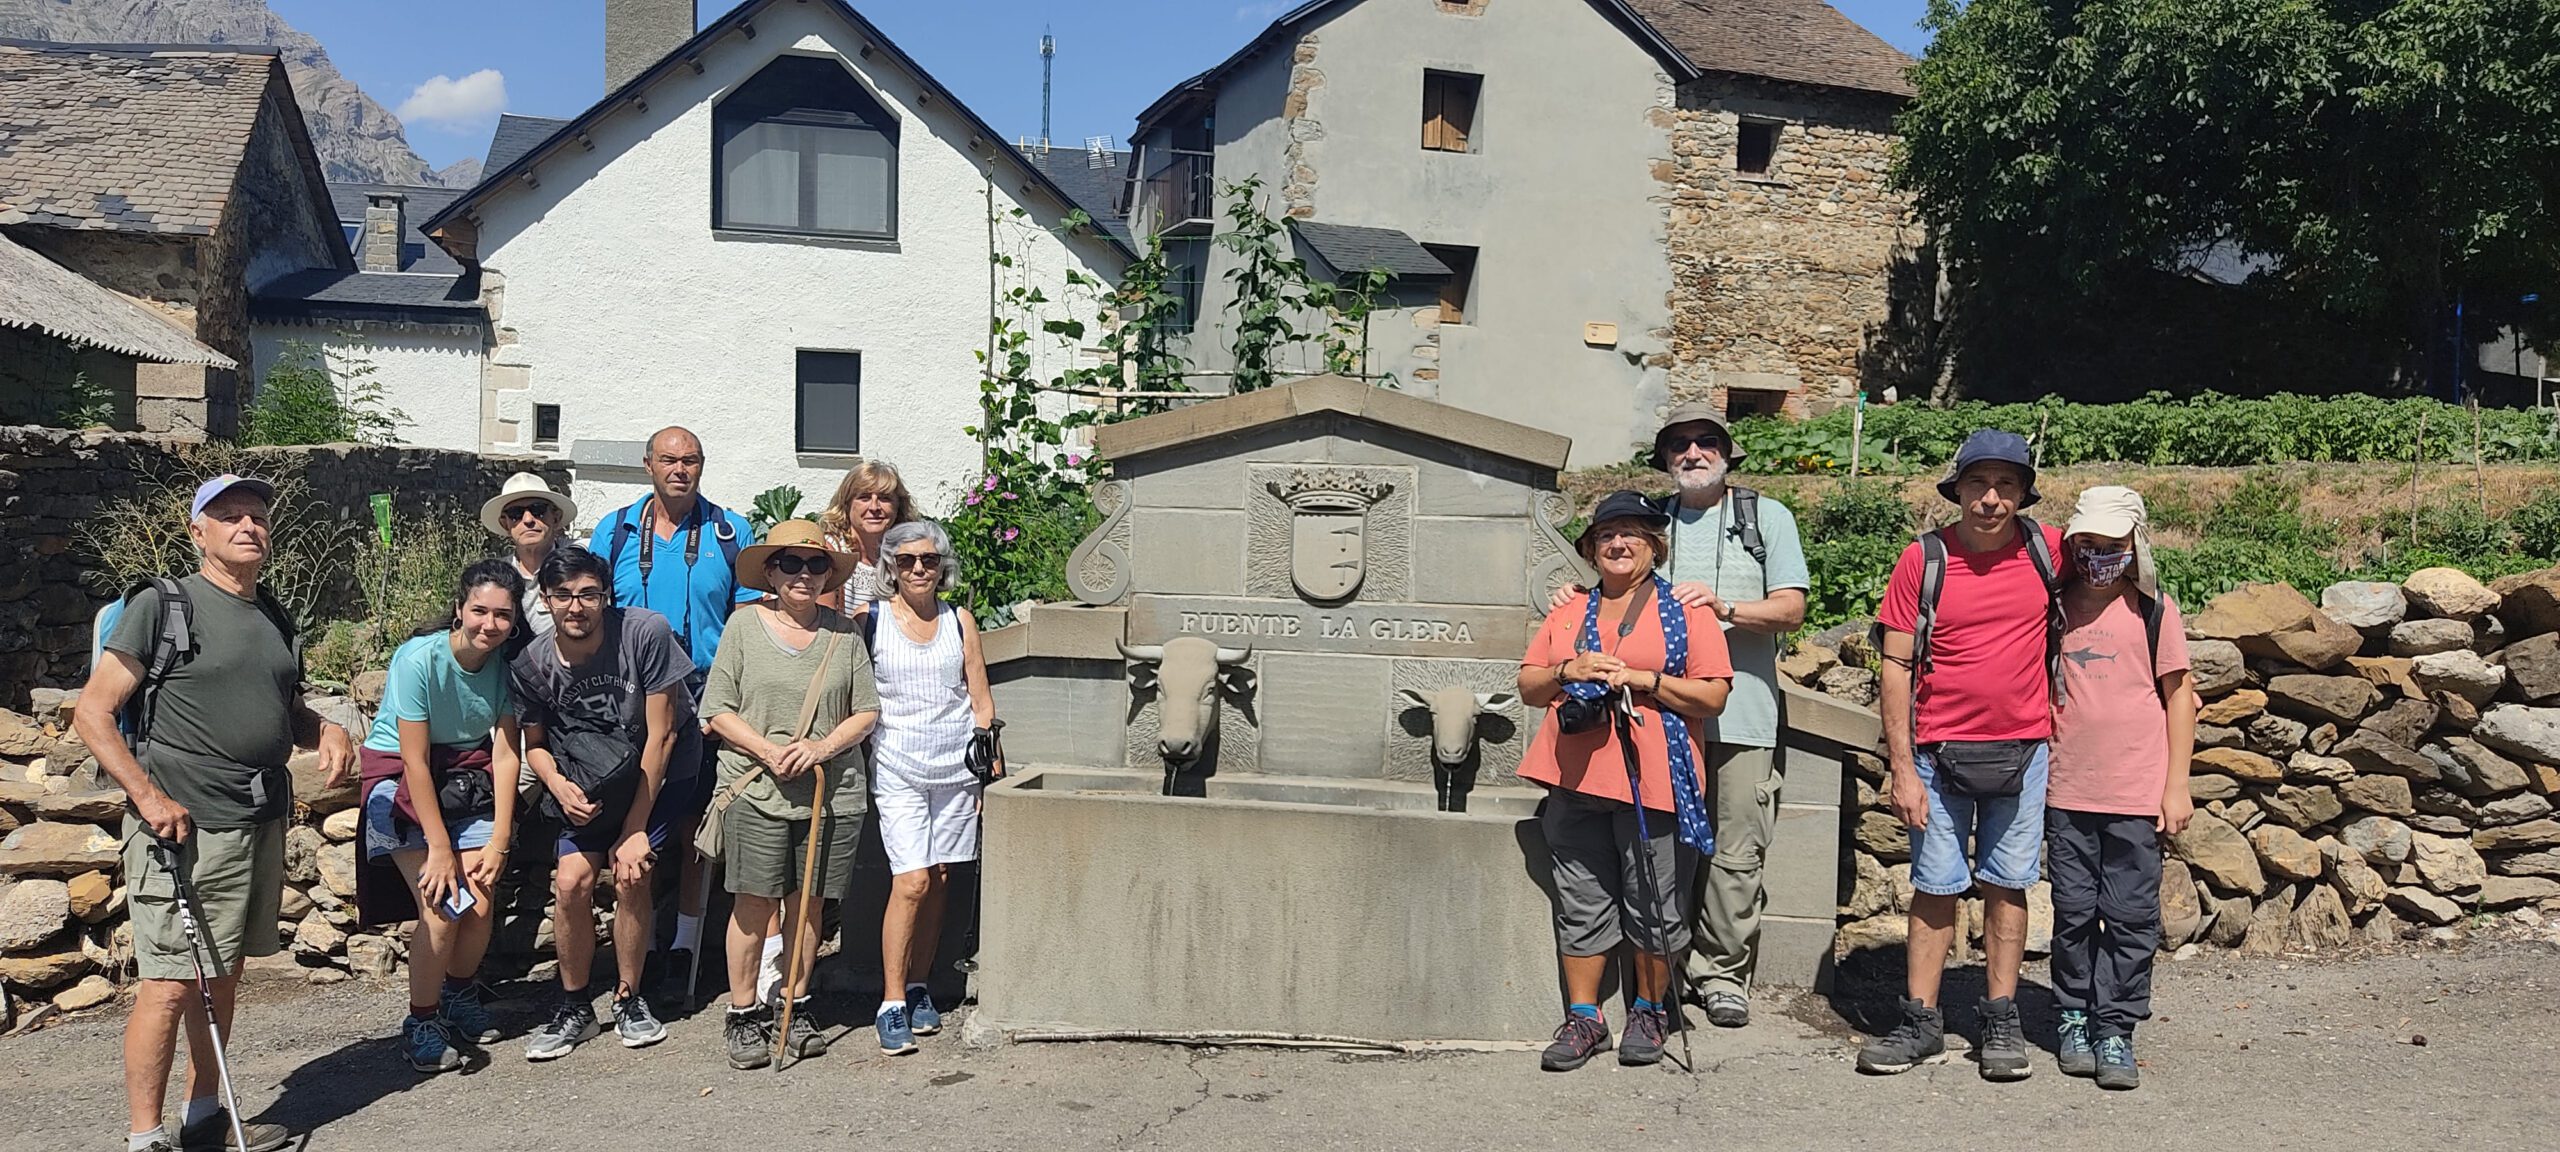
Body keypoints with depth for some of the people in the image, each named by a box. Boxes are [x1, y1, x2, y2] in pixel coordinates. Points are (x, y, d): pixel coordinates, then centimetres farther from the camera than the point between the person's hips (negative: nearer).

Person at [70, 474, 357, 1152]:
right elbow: (91, 714, -8)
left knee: (222, 977, 15)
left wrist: (325, 731, 3)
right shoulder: (161, 606, -5)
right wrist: (148, 797, -17)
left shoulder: (274, 617, 15)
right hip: (185, 827, -7)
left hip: (262, 822, 7)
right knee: (170, 984, -6)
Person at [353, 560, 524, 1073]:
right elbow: (415, 761, -21)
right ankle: (422, 1022, 4)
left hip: (466, 776, 4)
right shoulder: (420, 659, -23)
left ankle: (460, 995, 22)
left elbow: (505, 755, -8)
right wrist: (439, 848, -19)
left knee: (481, 904, -7)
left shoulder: (507, 663, -10)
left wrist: (499, 840, -12)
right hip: (401, 777, -4)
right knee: (441, 905, -16)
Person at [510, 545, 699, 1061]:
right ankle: (574, 1008, 6)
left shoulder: (645, 632, -24)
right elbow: (534, 744, 4)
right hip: (589, 785, 3)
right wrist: (558, 784, -20)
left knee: (629, 874, -19)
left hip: (659, 772, -3)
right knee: (571, 880, -14)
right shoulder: (532, 665, -13)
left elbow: (661, 734, -19)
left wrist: (637, 828, -17)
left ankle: (628, 1000, 2)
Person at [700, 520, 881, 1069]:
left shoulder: (844, 632, 7)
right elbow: (718, 711, 0)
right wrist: (769, 750, -14)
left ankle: (795, 1005, 24)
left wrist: (823, 746, -10)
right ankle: (743, 1013, 12)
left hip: (830, 792, 2)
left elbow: (866, 711, 7)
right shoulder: (745, 626, 1)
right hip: (755, 790, -2)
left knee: (809, 902, 9)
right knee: (753, 903, -2)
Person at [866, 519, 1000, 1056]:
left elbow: (981, 701, 10)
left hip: (956, 766, 3)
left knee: (938, 881, 6)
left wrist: (992, 769, 6)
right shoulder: (872, 619, 1)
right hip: (898, 766, -3)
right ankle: (892, 1003, -4)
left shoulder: (959, 620, 7)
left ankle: (918, 987, 21)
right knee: (912, 881, -12)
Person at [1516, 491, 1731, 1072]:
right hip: (1576, 782, 4)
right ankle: (1584, 1018, 15)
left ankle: (1649, 1013, 20)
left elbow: (1713, 695, -3)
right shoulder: (1569, 613, 17)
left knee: (1653, 905, 3)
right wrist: (1569, 671, -4)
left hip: (1651, 781, -4)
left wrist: (1640, 679, -13)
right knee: (1582, 904, 6)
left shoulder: (1686, 612, 4)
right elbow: (1528, 686, 16)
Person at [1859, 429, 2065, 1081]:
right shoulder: (1923, 560, -6)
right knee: (1935, 888, 3)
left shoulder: (2048, 550, 0)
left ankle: (2001, 1024, 17)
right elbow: (1897, 666, -5)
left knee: (2007, 885, 8)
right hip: (1939, 750, -1)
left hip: (2023, 748, 1)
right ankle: (1921, 1025, 11)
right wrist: (1902, 768, -9)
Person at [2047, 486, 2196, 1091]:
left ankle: (2114, 1029, 9)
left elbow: (2178, 695, 4)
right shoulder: (2057, 608, 6)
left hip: (2137, 793, -2)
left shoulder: (2153, 609, 1)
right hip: (2067, 790, 2)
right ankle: (2073, 1019, 20)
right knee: (2073, 913, 8)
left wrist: (2177, 784, 0)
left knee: (2131, 917, 1)